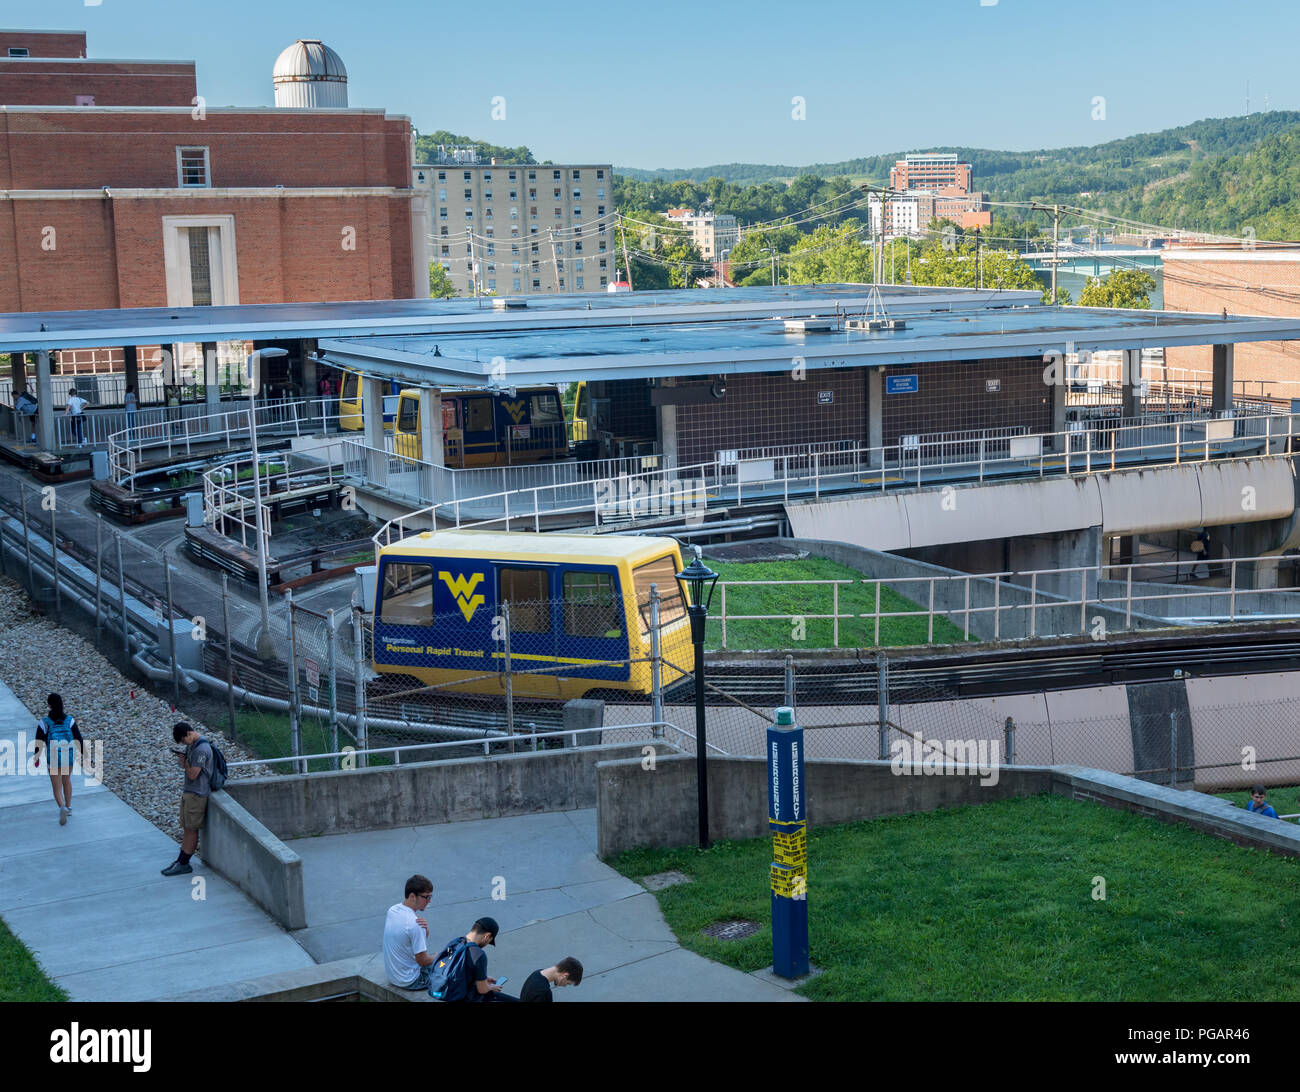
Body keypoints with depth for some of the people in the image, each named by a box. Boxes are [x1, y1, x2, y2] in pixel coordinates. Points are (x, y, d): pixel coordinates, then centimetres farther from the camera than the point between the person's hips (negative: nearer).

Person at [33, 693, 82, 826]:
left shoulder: (44, 722, -10)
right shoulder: (69, 720, -5)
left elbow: (39, 742, -9)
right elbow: (78, 738, -6)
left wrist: (36, 758, 5)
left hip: (53, 759, -3)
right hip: (69, 755, 3)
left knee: (57, 787, 5)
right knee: (67, 780, 27)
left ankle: (62, 807, -20)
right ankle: (68, 807, 34)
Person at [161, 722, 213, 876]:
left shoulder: (201, 749, -22)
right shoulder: (191, 745, 10)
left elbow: (192, 774, -21)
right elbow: (185, 766, 20)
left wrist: (185, 761, -6)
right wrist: (182, 760, -1)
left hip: (197, 794, -10)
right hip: (188, 792, 10)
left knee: (191, 829, -3)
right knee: (186, 828, 13)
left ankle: (184, 864, 2)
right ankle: (181, 860, 18)